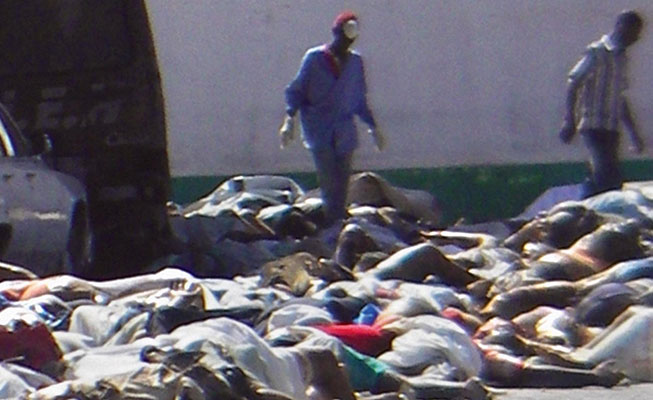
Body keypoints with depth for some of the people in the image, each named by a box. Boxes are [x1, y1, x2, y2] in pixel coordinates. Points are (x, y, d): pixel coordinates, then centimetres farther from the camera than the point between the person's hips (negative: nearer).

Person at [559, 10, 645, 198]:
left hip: (611, 128, 8)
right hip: (594, 125, -8)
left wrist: (633, 133, 25)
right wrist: (570, 120, -20)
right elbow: (573, 82, -12)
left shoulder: (620, 57, 19)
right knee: (610, 177, -19)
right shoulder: (598, 52, -6)